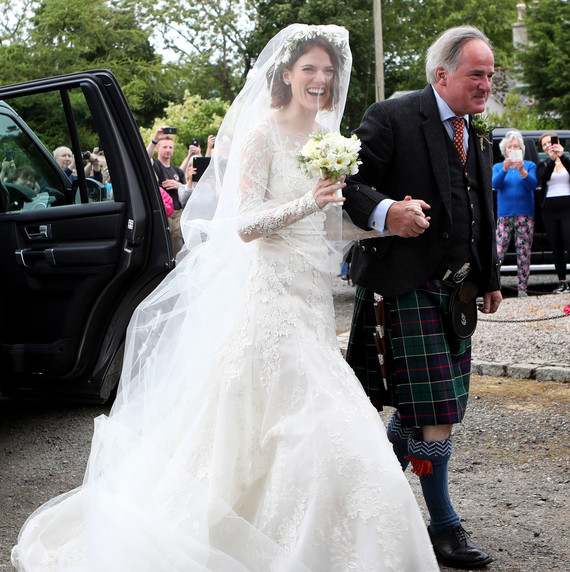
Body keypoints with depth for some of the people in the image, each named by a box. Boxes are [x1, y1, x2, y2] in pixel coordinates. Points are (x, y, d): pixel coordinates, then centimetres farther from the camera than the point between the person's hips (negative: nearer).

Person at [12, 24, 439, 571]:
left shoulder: (326, 138, 14)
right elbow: (245, 225, -14)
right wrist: (308, 203, -27)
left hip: (313, 300, 7)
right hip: (272, 296, -7)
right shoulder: (262, 133, -8)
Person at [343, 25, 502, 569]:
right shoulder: (392, 118, -10)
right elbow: (348, 182, -16)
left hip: (456, 290, 8)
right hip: (407, 285, -8)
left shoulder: (476, 139, 16)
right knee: (434, 413, -5)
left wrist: (490, 279, 24)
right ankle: (444, 525, 8)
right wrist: (384, 212, -33)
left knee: (420, 408, 11)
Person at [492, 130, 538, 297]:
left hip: (525, 215, 0)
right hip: (504, 214, 0)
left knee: (524, 252, -2)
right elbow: (495, 184, -6)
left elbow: (532, 185, -7)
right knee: (498, 251, -10)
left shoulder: (530, 165, 10)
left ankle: (522, 287, 3)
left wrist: (522, 171, -25)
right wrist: (504, 170, -24)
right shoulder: (498, 167, 13)